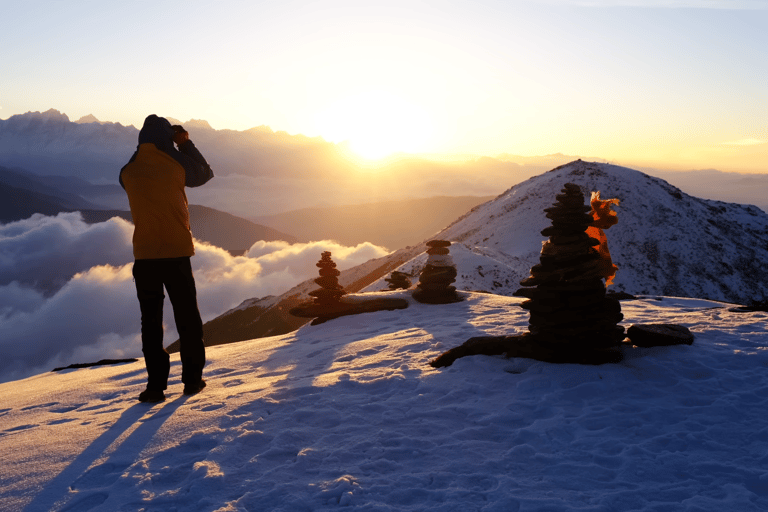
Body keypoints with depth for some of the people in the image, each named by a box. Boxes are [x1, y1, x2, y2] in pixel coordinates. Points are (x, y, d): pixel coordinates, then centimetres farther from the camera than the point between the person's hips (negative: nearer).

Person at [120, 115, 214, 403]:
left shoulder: (128, 172, 0)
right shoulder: (176, 164, -6)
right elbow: (205, 173, 12)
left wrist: (145, 147, 20)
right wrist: (186, 144, 18)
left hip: (144, 255, 1)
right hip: (177, 252, -1)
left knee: (151, 321, 7)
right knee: (187, 318, 10)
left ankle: (156, 385, 5)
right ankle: (192, 379, 15)